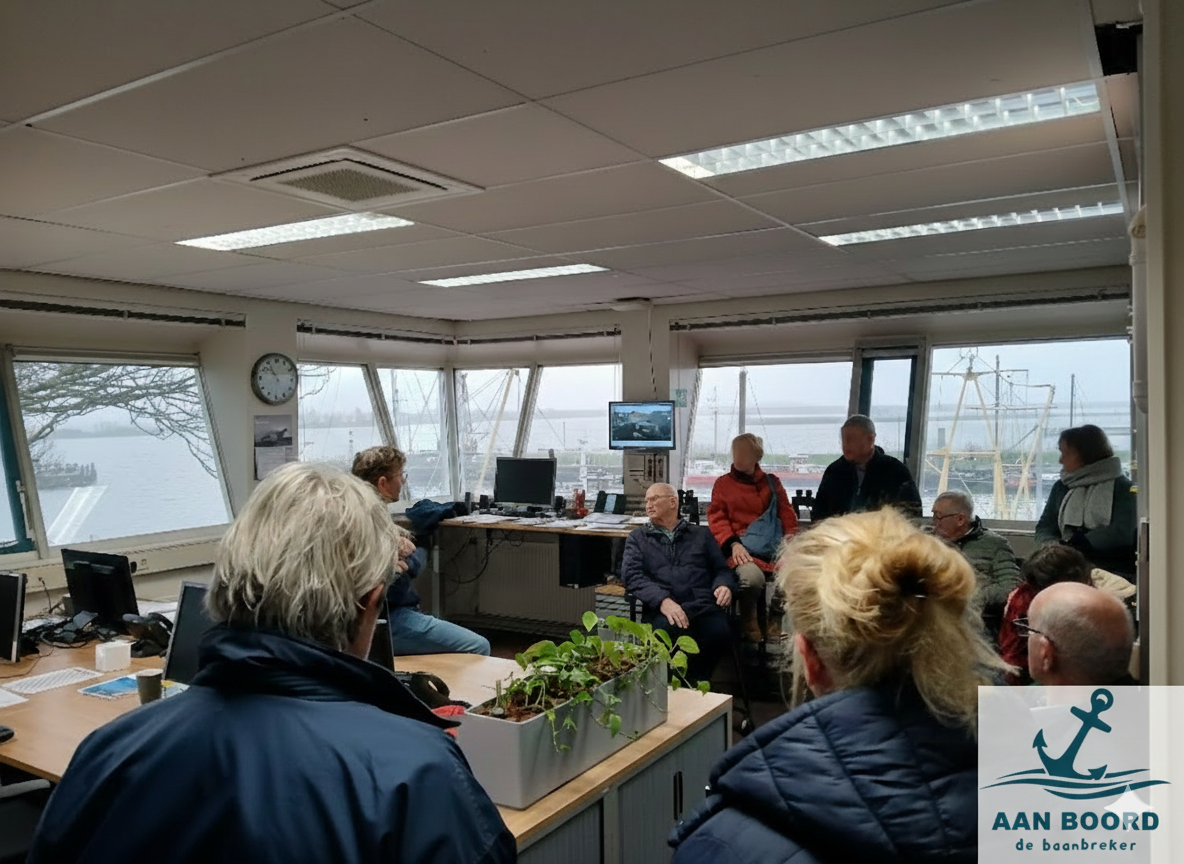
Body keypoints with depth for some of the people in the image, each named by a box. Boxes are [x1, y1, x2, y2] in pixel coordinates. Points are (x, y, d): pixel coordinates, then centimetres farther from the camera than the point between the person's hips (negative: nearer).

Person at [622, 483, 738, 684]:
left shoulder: (701, 535, 26)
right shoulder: (638, 537, 22)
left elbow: (722, 569, 22)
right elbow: (631, 575, 5)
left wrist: (724, 585, -5)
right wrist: (662, 600, -14)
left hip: (703, 606, 2)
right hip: (661, 610, -1)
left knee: (719, 632, -33)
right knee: (663, 631, -37)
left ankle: (693, 684, -10)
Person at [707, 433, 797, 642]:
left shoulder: (772, 482, 18)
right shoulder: (723, 484, 13)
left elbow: (787, 514, 16)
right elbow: (717, 518, 5)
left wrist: (790, 537, -5)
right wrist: (733, 544, -12)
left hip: (773, 546, 2)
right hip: (742, 548, -2)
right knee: (752, 576, -36)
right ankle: (748, 623, -5)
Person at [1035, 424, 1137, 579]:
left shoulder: (1123, 488, 3)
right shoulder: (1061, 487, 18)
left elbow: (1121, 534, -10)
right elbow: (1044, 528, 11)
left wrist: (1073, 544, -13)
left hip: (1113, 571, -4)